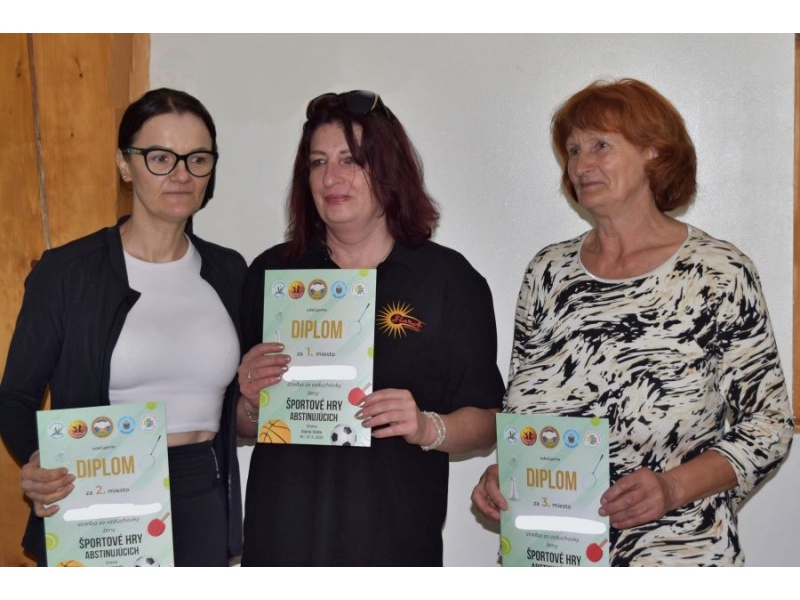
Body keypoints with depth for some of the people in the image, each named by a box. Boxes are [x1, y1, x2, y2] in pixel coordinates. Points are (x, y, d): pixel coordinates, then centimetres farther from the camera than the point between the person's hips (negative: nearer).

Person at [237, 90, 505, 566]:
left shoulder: (450, 278, -1)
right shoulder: (271, 273, 6)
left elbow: (486, 420, -1)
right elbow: (241, 426, 11)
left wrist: (428, 428, -19)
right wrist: (251, 404, -9)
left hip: (393, 540, -2)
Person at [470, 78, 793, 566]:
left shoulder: (720, 273, -9)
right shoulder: (548, 272, 2)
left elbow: (769, 423, -7)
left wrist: (675, 486, -20)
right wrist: (503, 470, -8)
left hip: (675, 553, -3)